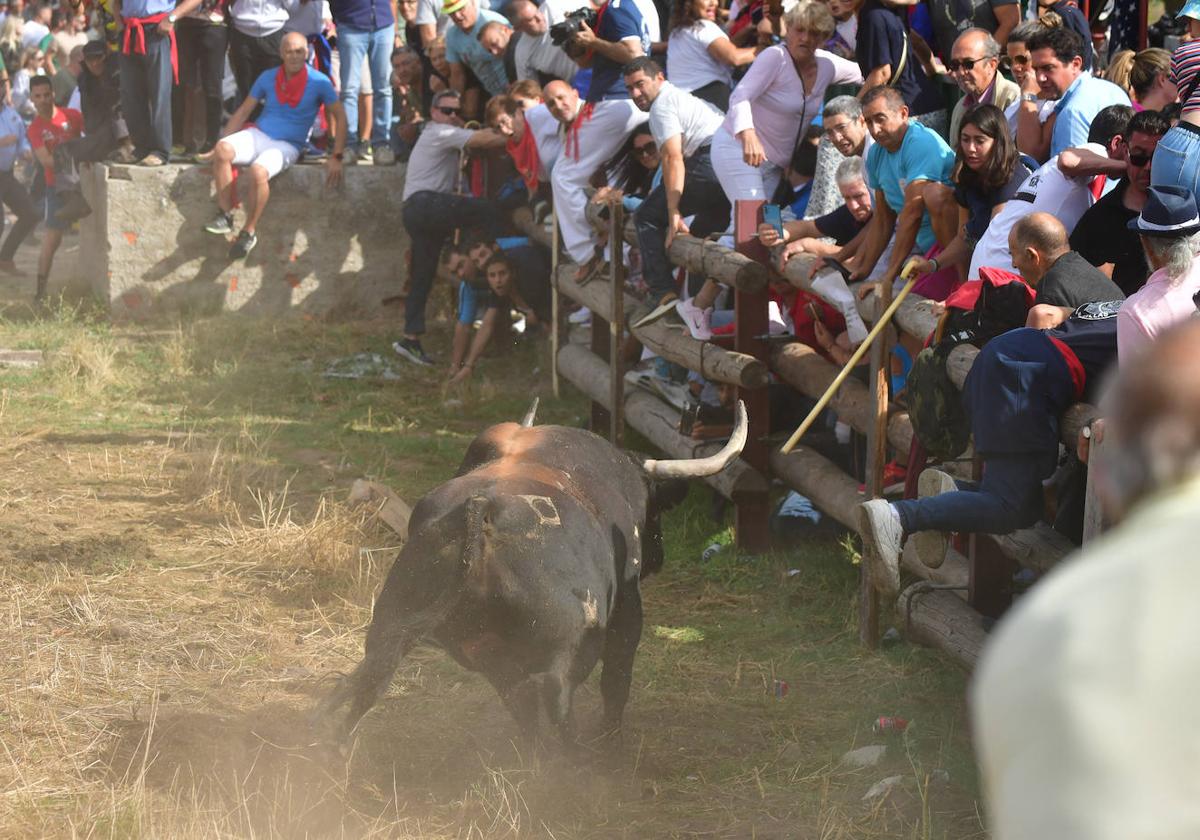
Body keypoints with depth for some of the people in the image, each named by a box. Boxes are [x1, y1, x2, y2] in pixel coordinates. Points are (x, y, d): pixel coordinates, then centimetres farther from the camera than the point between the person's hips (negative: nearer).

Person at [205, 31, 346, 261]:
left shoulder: (318, 82, -1)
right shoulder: (268, 78, 9)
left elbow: (339, 117, 2)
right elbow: (243, 112, 14)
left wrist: (336, 157, -8)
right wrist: (221, 144, 7)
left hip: (287, 145, -3)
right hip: (258, 135, 3)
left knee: (257, 171, -36)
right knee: (222, 149, -30)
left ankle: (249, 232, -20)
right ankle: (225, 216, -20)